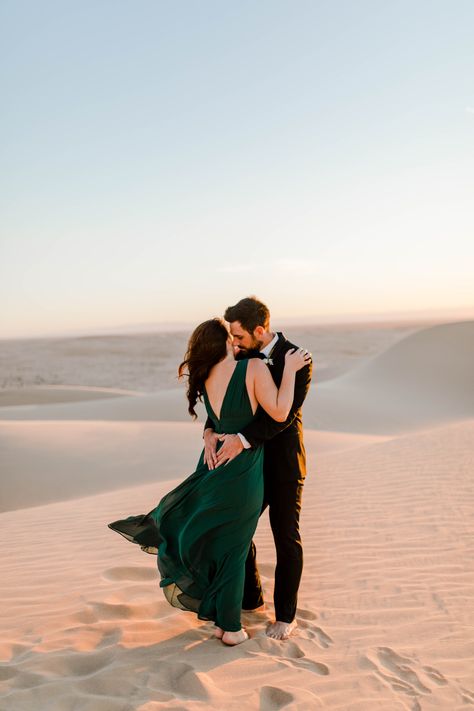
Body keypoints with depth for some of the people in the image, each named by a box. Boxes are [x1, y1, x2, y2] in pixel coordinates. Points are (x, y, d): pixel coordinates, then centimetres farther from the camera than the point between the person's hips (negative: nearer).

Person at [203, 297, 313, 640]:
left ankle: (286, 615, 22)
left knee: (286, 539, 6)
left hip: (284, 463, -6)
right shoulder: (243, 357, 1)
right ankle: (250, 598, 33)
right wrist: (211, 431, -20)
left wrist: (242, 439, -35)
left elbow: (283, 413, -26)